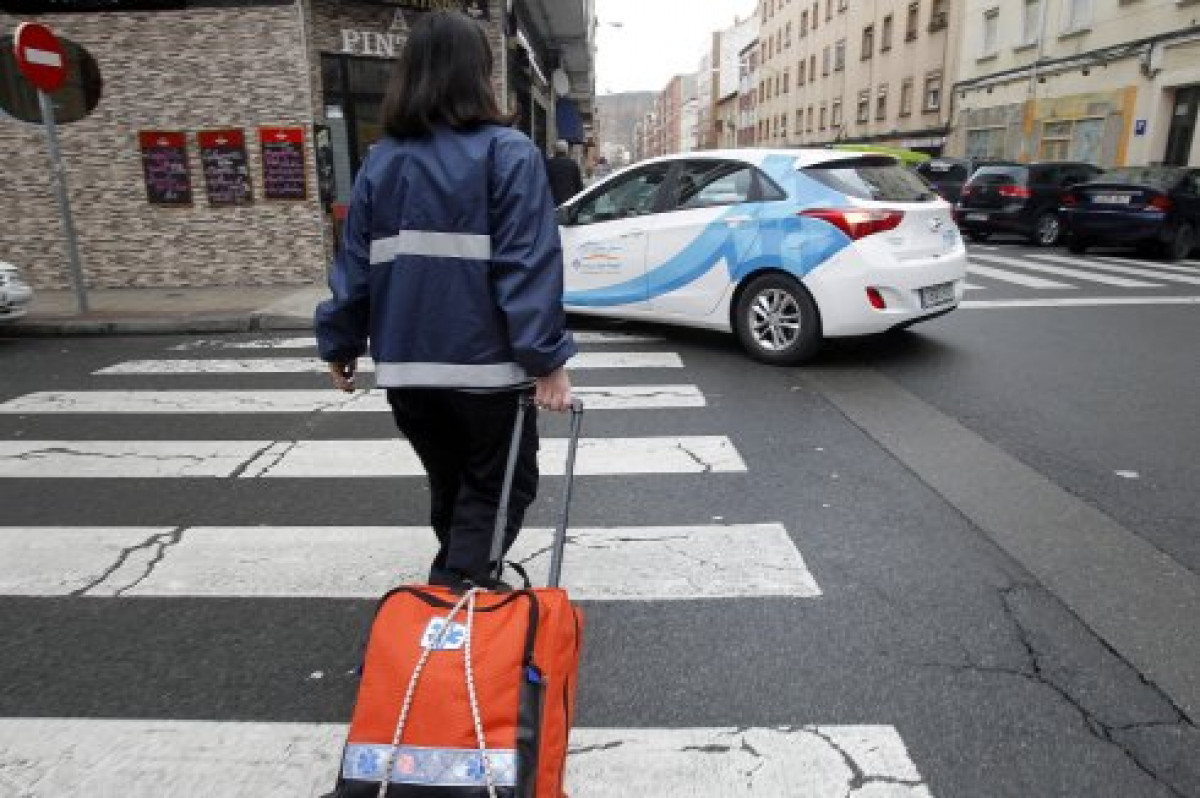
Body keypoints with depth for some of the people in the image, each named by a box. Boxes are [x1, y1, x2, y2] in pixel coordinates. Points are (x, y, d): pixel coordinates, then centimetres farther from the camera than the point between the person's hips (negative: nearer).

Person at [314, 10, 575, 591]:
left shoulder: (381, 160, 6)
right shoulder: (508, 153, -8)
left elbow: (354, 265, 7)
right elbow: (527, 265, -17)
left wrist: (339, 345, 16)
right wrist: (547, 360, -16)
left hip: (406, 365, 5)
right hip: (487, 364, -5)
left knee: (448, 486, 23)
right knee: (495, 489, 12)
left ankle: (451, 588, 39)